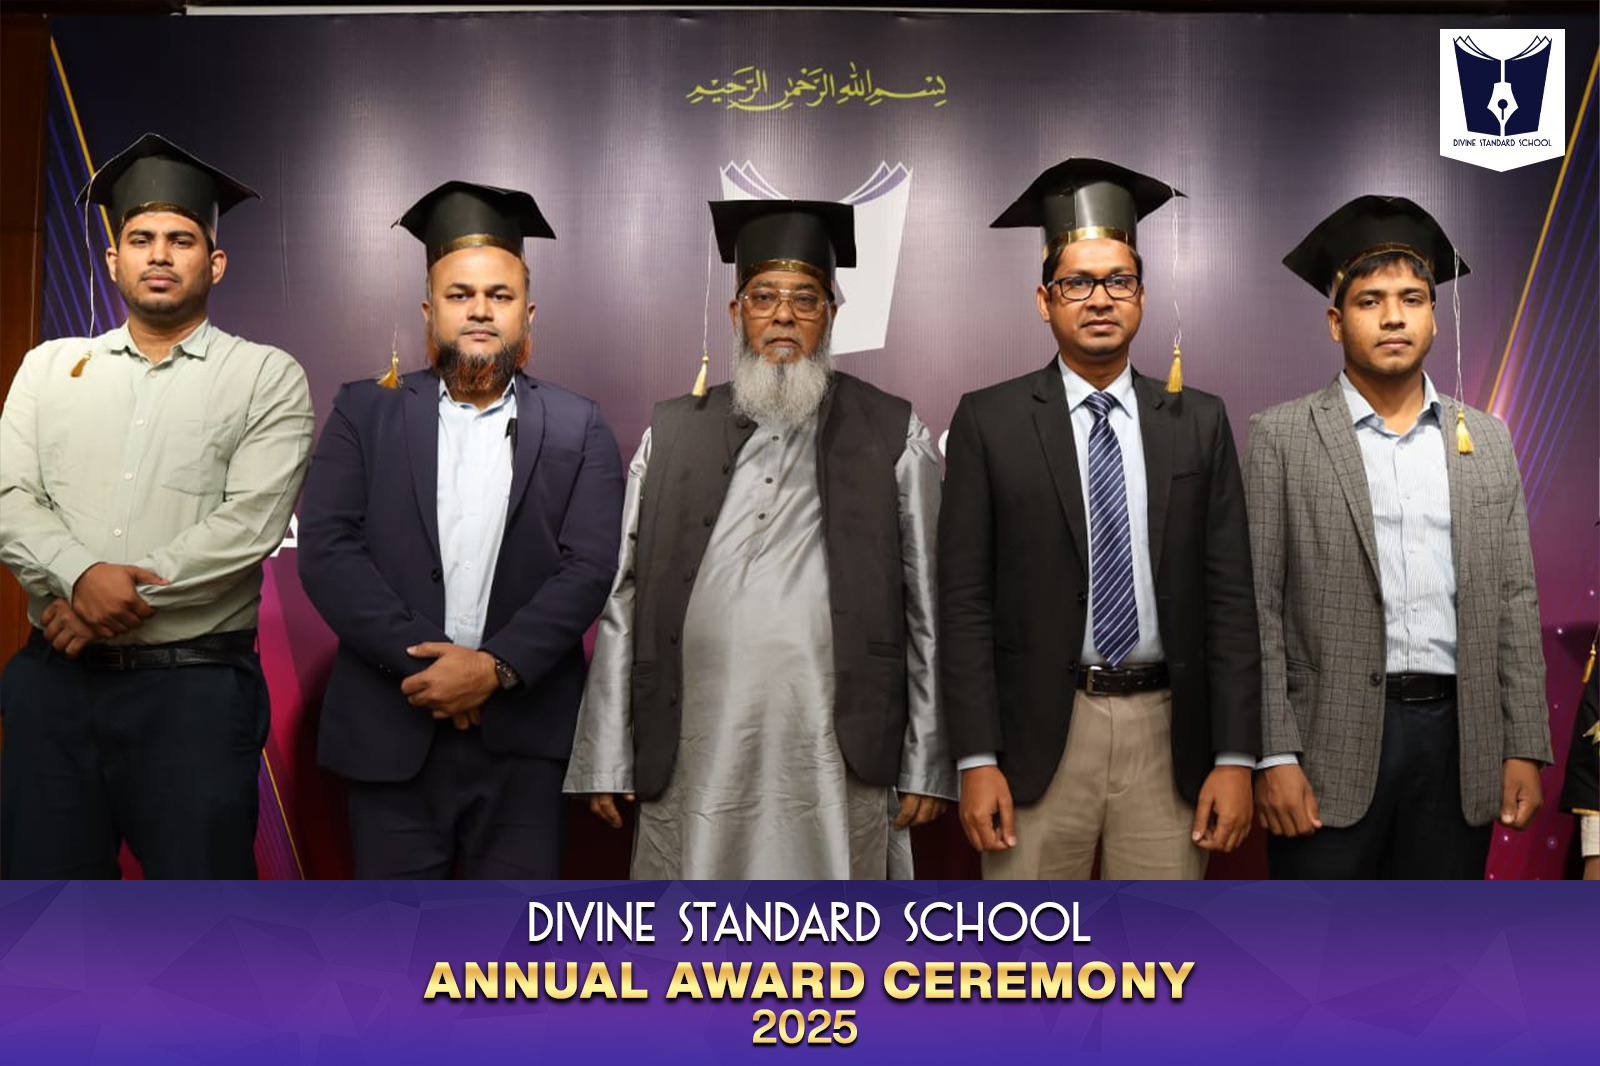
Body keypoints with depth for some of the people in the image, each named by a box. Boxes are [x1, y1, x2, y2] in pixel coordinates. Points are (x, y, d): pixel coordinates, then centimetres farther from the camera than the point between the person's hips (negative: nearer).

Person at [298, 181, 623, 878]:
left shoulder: (577, 429, 6)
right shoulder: (365, 413, 8)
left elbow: (588, 568, -3)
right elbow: (325, 550, -2)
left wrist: (495, 667, -15)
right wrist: (417, 658, -13)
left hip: (522, 741, 0)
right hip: (391, 733, 1)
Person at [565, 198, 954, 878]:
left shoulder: (894, 437, 6)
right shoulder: (671, 434, 10)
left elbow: (929, 612, 4)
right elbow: (622, 604, 8)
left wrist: (927, 766, -1)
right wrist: (608, 761, 3)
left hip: (838, 766, -1)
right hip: (692, 766, 2)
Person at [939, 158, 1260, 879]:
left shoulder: (1199, 423, 7)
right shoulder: (988, 422, 1)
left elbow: (1228, 597, 5)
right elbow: (963, 601, -2)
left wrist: (1236, 758, -1)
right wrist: (976, 761, -7)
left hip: (1167, 737, 2)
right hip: (1038, 737, -1)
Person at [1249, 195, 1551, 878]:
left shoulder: (1486, 441, 11)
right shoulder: (1281, 438, -1)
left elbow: (1513, 602, 10)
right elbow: (1257, 607, -5)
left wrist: (1526, 748, 4)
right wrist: (1274, 756, -11)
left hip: (1458, 741, 4)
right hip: (1333, 742, -3)